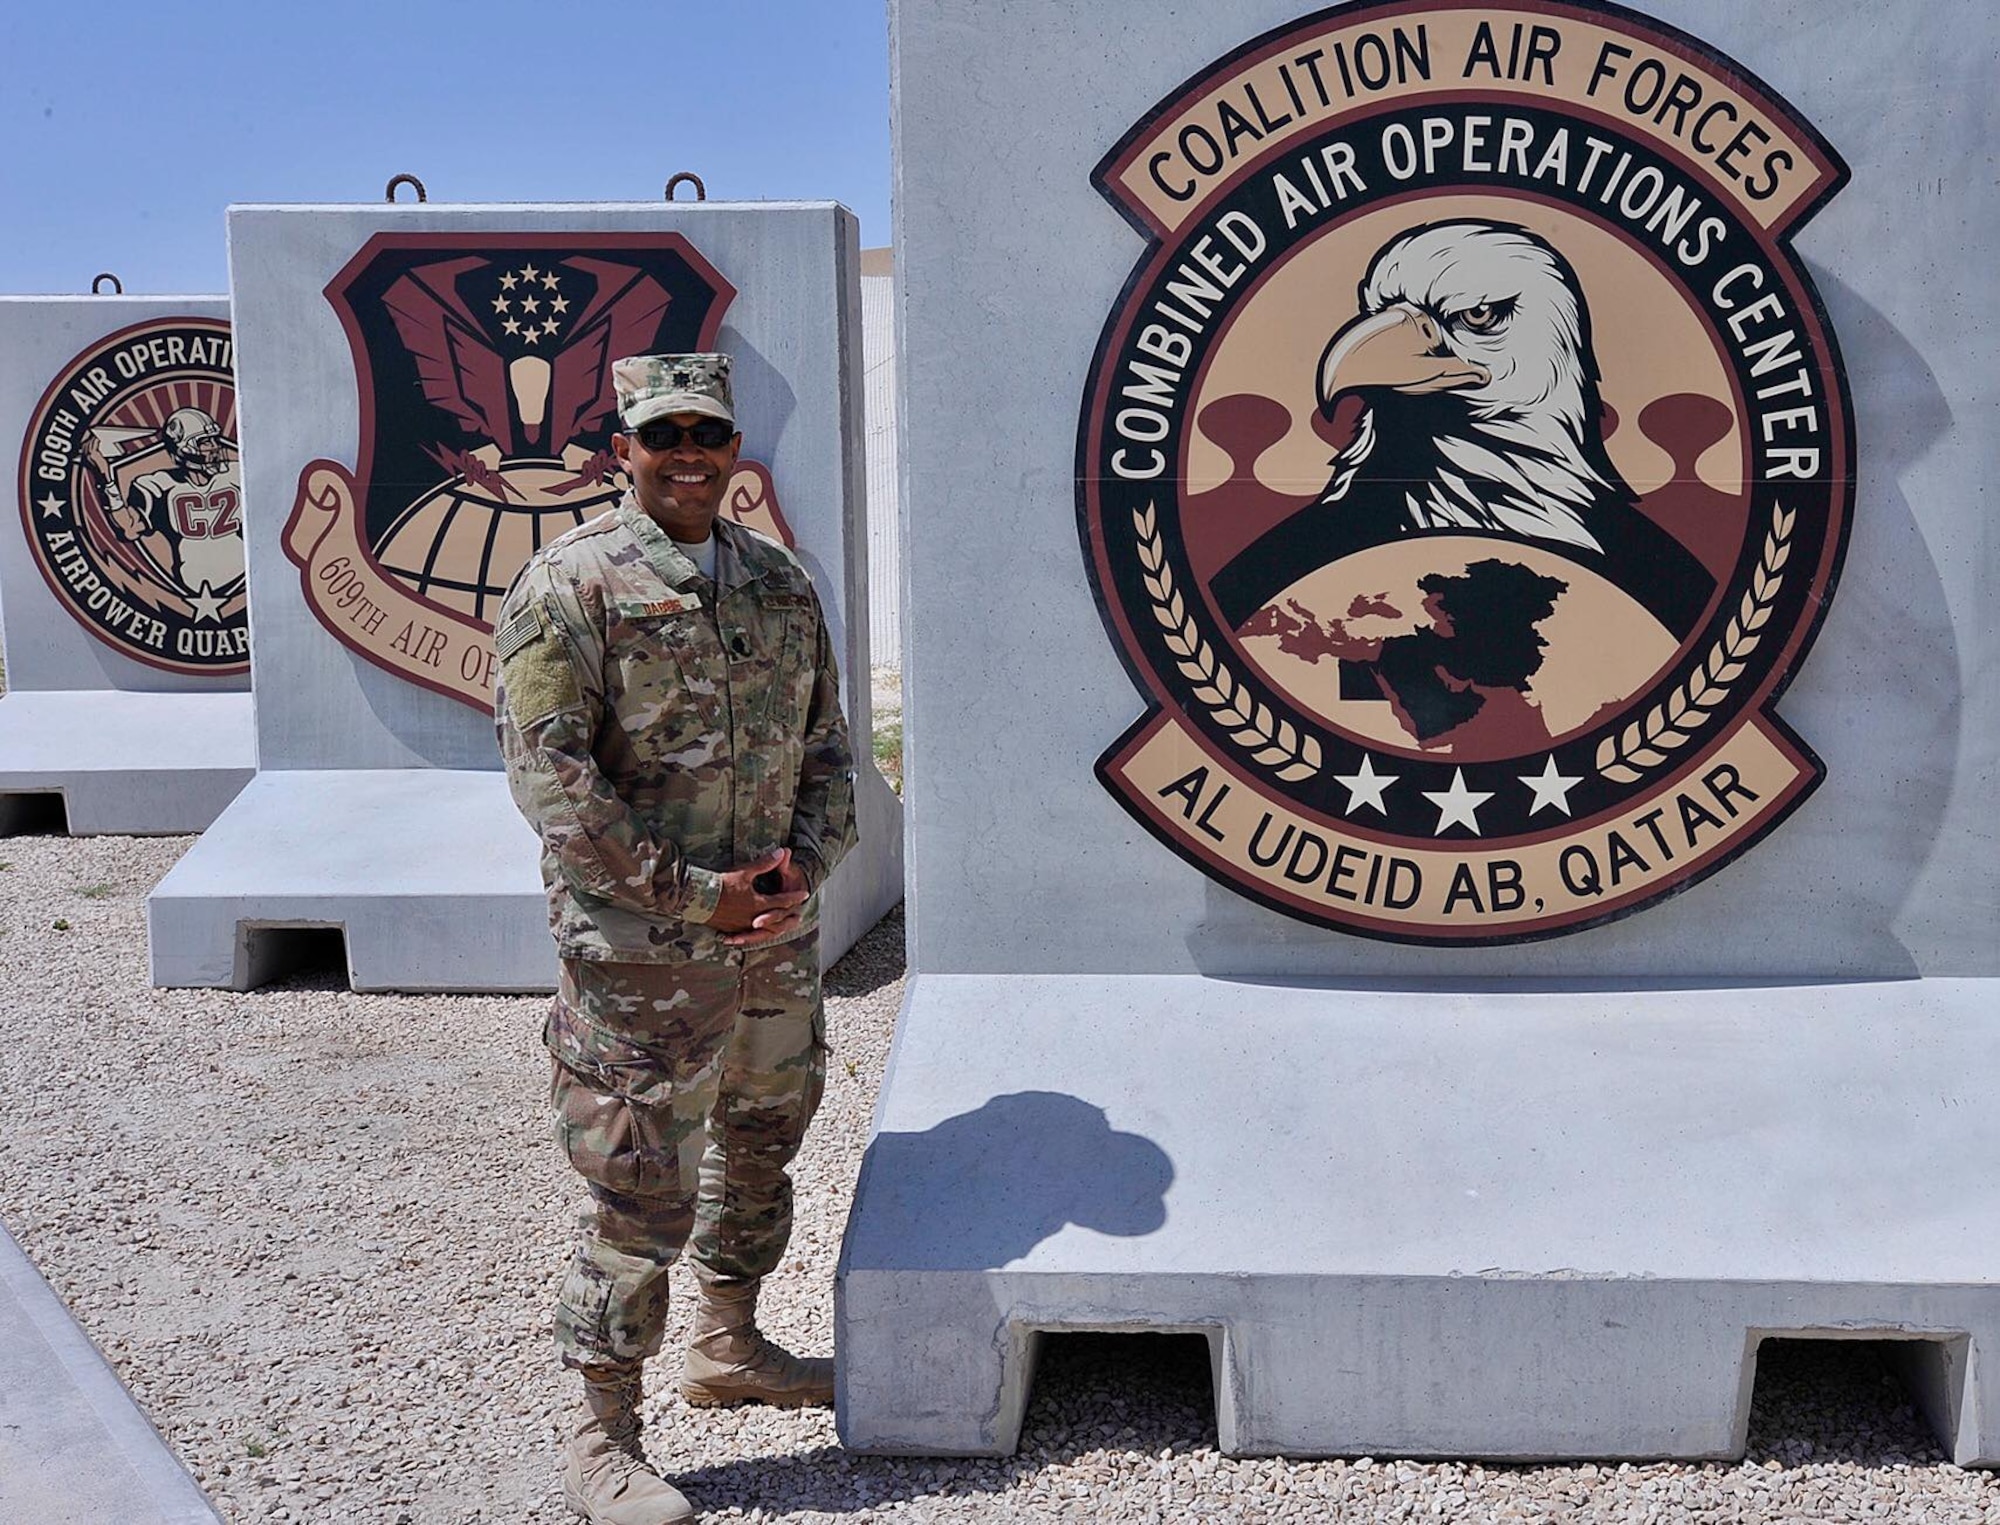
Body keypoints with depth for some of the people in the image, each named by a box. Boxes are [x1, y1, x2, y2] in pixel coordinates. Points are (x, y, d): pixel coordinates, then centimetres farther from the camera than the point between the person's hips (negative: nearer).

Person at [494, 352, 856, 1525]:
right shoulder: (570, 586, -10)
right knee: (642, 1195, 0)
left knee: (763, 1145, 20)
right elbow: (551, 775, -15)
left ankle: (730, 1344, 42)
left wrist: (806, 862, -5)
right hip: (642, 956, -6)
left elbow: (828, 744, 13)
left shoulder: (782, 582, 8)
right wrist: (694, 895, -18)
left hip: (778, 940, 7)